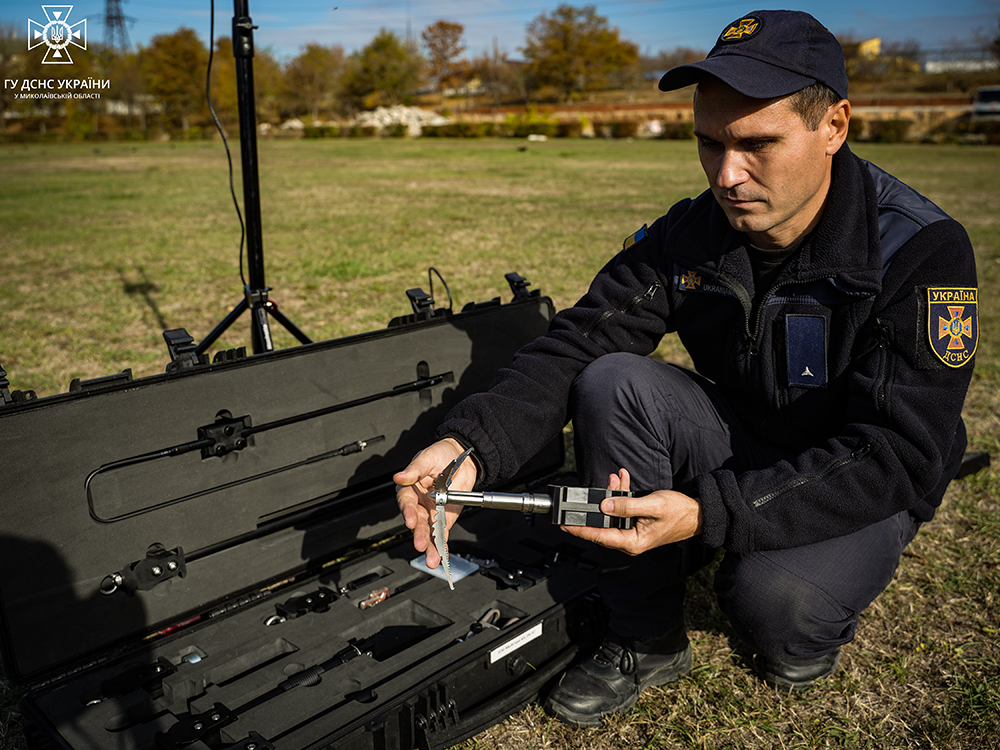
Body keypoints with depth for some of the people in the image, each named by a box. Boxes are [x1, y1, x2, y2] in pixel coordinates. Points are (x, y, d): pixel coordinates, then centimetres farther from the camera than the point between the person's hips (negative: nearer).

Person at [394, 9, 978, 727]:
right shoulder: (688, 235, -11)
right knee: (612, 383, -23)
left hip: (863, 488, -3)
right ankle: (648, 640, -7)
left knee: (773, 599, -35)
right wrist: (471, 445, -35)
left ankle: (812, 617, 8)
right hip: (740, 444, 4)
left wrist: (709, 514, -41)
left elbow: (896, 455, -29)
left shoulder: (921, 250, -23)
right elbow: (574, 345, -17)